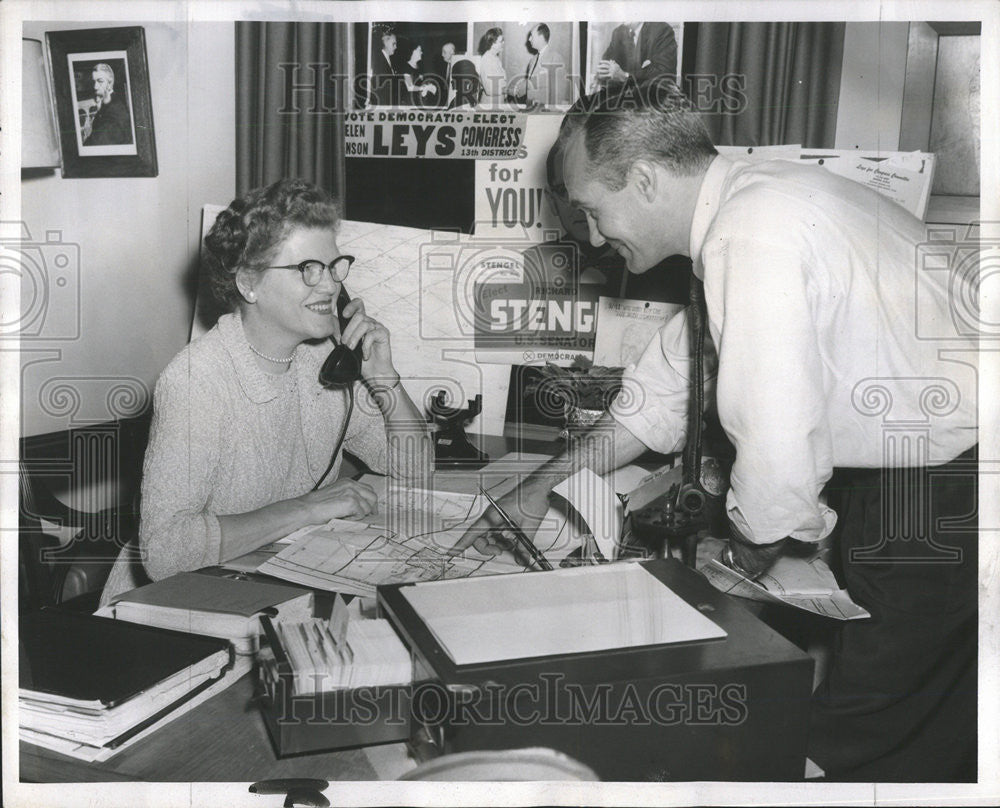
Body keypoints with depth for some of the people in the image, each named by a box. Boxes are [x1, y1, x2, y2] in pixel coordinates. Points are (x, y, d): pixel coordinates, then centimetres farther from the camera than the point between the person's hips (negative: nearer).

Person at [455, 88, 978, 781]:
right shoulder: (744, 202, 6)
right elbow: (670, 386, 15)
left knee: (862, 752, 3)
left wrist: (747, 554, -6)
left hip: (941, 509, -9)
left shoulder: (752, 239, -27)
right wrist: (541, 488, 17)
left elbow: (777, 459, -28)